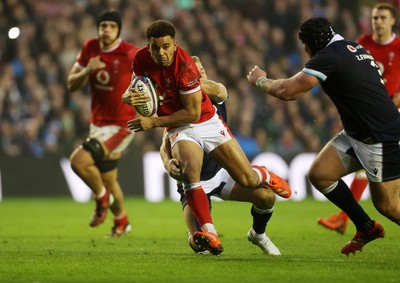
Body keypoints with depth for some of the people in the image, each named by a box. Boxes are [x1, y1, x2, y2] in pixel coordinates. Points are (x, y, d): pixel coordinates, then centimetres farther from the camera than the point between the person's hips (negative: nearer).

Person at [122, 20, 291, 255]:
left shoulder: (185, 66, -27)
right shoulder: (142, 59, -11)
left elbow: (193, 112, -22)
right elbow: (137, 86, 10)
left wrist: (154, 122, -23)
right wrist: (129, 97, -14)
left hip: (206, 122, -2)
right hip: (179, 130, 2)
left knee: (247, 179, 1)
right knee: (190, 170, -31)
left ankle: (267, 177, 41)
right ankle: (210, 234, -36)